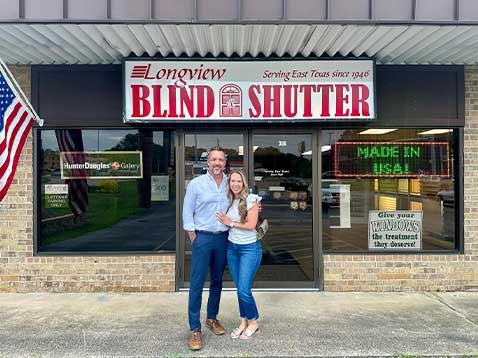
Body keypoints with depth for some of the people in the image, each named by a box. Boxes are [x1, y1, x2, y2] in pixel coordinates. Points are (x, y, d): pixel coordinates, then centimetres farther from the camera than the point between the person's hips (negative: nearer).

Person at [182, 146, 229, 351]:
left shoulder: (230, 184, 4)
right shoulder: (196, 184, -5)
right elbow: (187, 213, -3)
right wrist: (194, 239, -6)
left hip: (223, 238, 4)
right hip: (202, 237, -3)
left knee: (217, 281, 15)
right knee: (197, 283, -3)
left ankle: (212, 318, 32)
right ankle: (194, 329, 8)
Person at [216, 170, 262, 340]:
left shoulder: (251, 199, -10)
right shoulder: (228, 201, 6)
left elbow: (251, 225, -16)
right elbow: (224, 222, 12)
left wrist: (231, 223, -10)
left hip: (250, 248, -5)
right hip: (232, 247, 5)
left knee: (244, 290, -5)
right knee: (239, 288, 11)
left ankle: (253, 322, 18)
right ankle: (243, 322, 28)